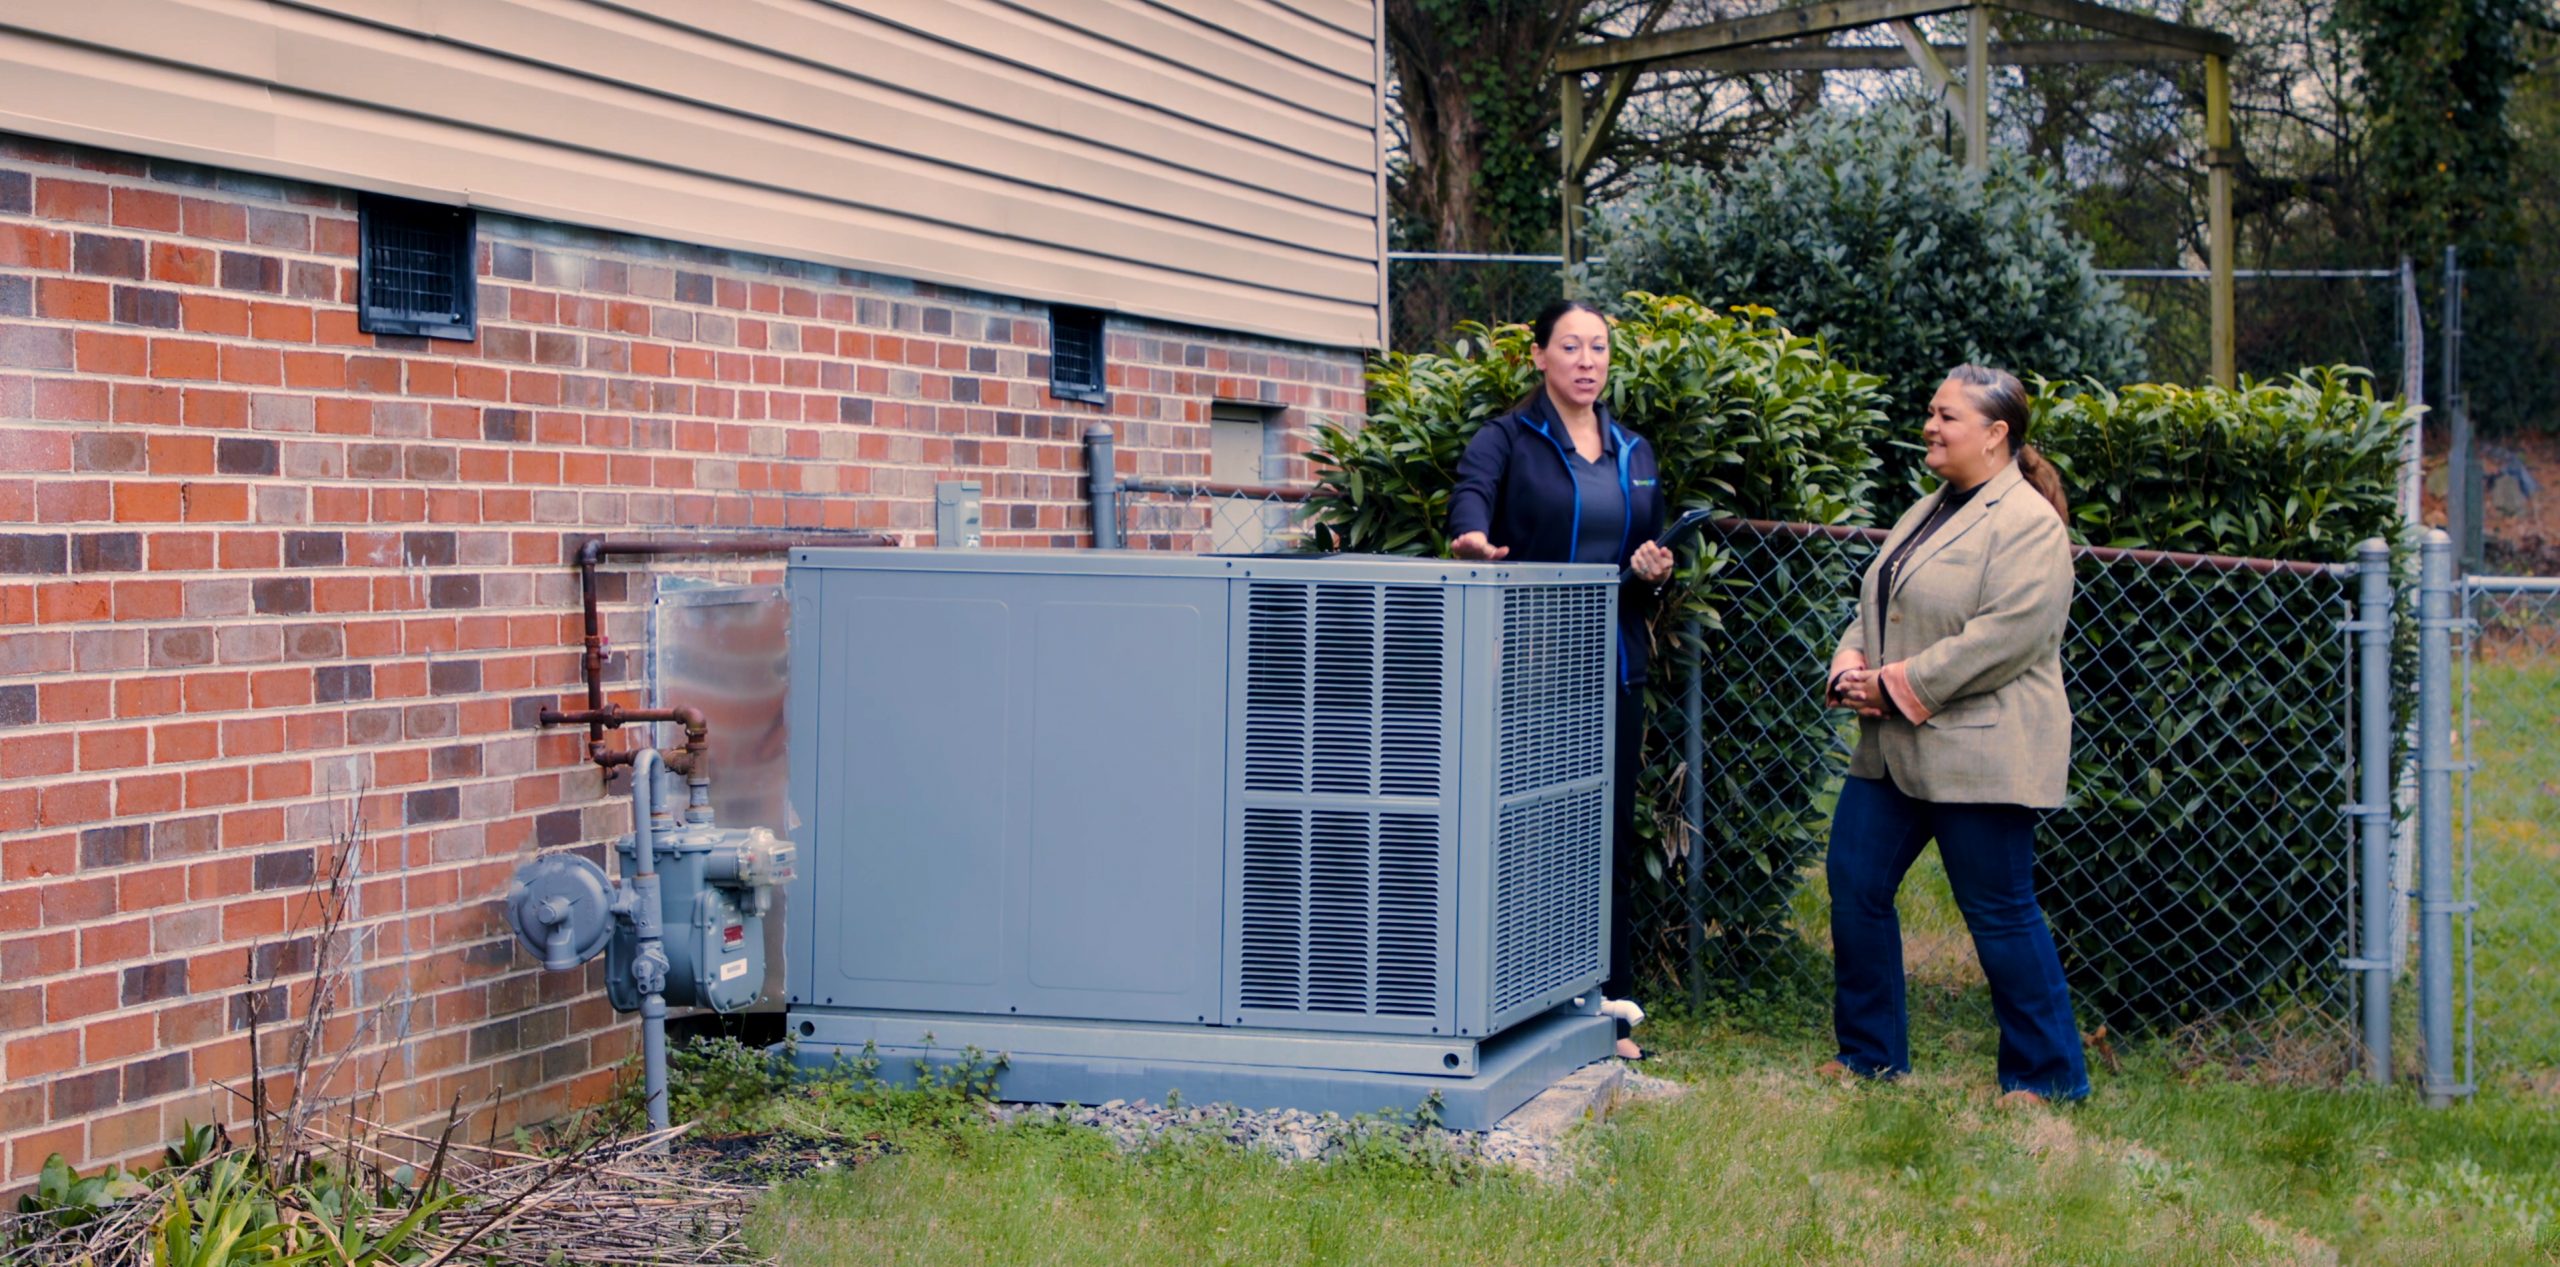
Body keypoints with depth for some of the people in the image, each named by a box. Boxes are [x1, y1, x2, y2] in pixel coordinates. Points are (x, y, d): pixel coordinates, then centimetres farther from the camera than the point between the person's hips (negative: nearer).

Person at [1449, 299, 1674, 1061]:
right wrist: (1475, 539, -45)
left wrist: (1654, 573, -3)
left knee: (1610, 833, 7)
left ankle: (1608, 1004, 15)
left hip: (1615, 667, 5)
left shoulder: (1633, 453, 15)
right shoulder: (1508, 439, -1)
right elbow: (1471, 493, -23)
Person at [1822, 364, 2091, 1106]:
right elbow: (1875, 606, 21)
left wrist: (1901, 684, -19)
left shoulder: (2028, 523, -12)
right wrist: (1852, 668, -1)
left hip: (1977, 755, -9)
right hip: (1893, 747, 9)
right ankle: (1870, 1054, 21)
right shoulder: (1930, 512, 18)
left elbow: (2008, 634, -22)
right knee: (1854, 884, 7)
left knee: (2000, 912, -3)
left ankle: (2047, 1078, 9)